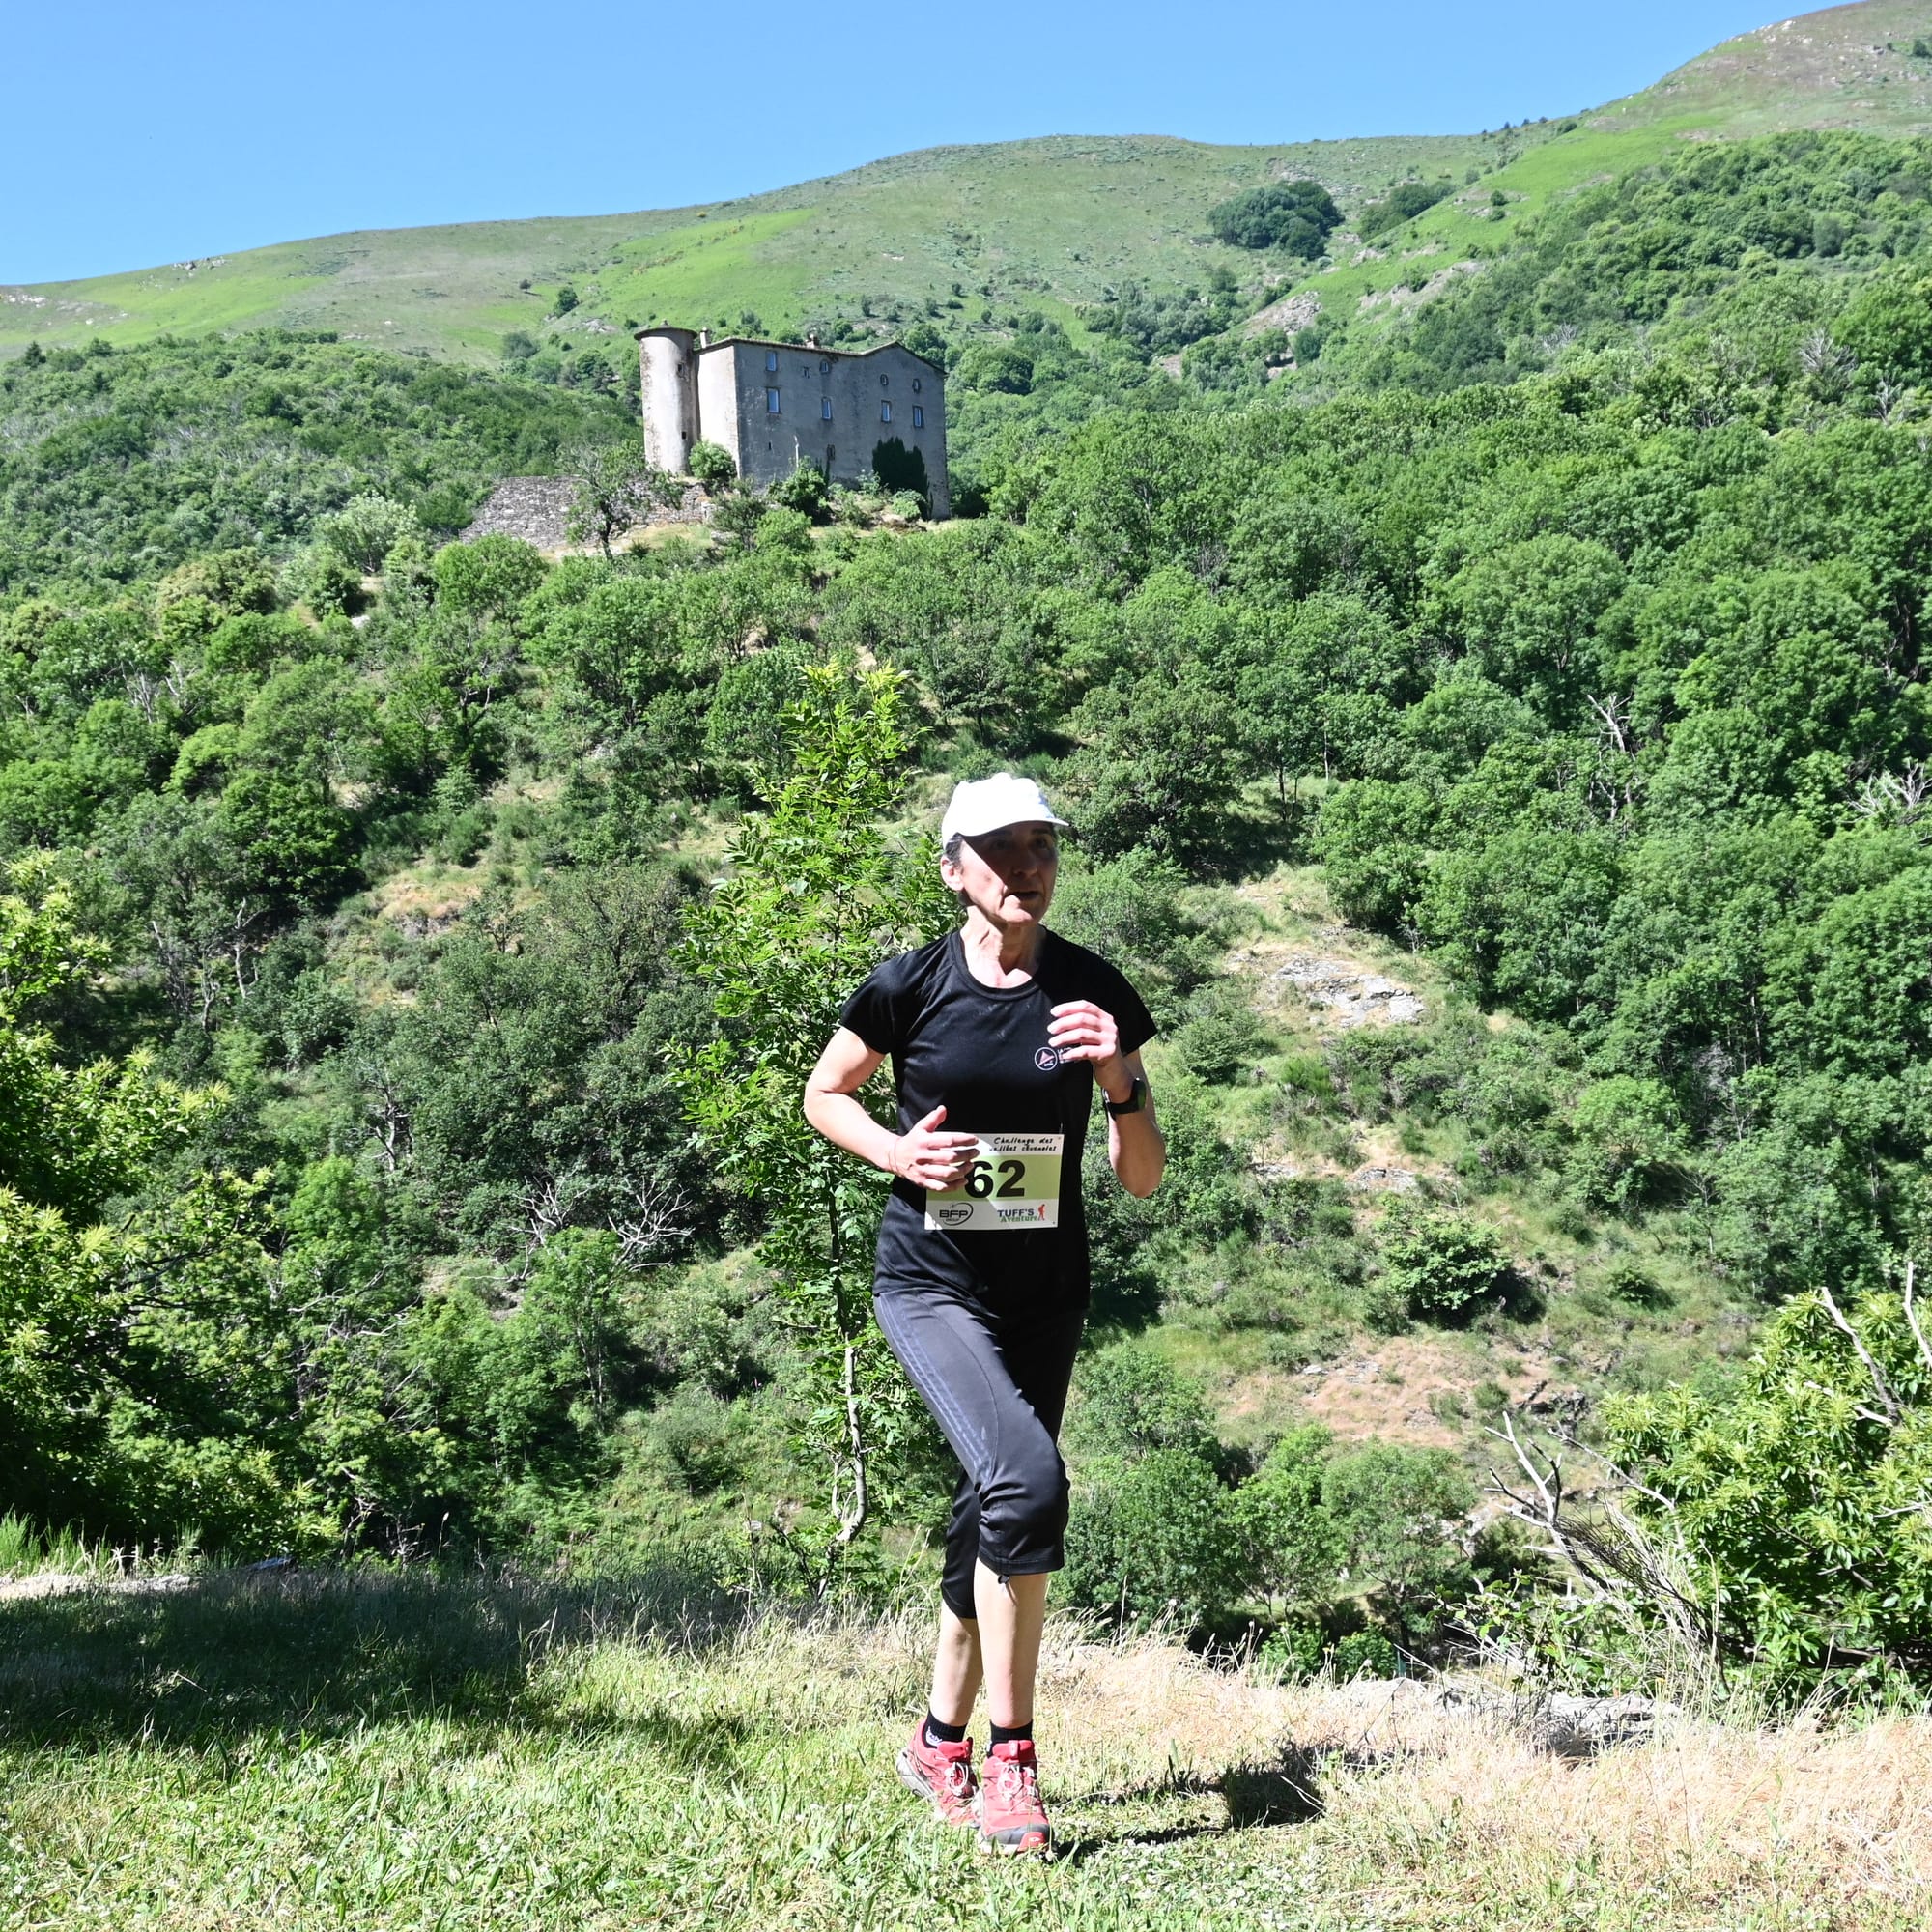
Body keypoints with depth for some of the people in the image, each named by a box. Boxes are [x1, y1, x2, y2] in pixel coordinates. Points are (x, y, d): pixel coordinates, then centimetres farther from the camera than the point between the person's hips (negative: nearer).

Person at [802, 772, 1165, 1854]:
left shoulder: (1095, 993, -4)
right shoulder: (912, 986, -9)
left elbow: (1144, 1179, -2)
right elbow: (825, 1094, 7)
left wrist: (1120, 1081, -20)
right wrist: (896, 1150, -12)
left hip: (1048, 1290, 4)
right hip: (932, 1281, -4)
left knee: (997, 1510, 14)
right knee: (1029, 1480, -25)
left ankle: (941, 1742, 35)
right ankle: (1011, 1762, -12)